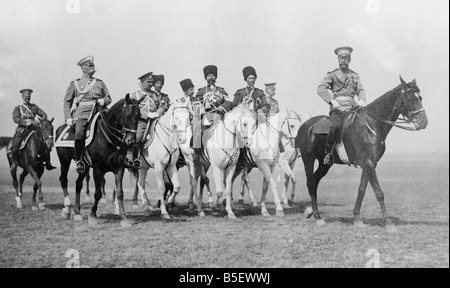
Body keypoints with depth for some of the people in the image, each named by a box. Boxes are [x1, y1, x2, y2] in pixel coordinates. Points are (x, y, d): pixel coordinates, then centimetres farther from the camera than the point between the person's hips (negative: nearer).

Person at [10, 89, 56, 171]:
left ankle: (48, 164, -7)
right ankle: (14, 162, -1)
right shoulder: (18, 108, 9)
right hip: (21, 129, -2)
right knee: (15, 146, -24)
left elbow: (44, 114, 8)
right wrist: (26, 122, -22)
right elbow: (15, 119, -7)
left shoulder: (34, 107, 16)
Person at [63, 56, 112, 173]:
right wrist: (68, 118, 0)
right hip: (81, 114, -3)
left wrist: (103, 101, 1)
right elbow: (67, 102, 13)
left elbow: (109, 98, 26)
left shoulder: (100, 83, 21)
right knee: (79, 133, -28)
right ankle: (79, 161, -23)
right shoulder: (75, 83, 15)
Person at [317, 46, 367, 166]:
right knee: (337, 126, -32)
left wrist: (361, 100, -13)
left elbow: (361, 90, 11)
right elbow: (321, 89, -6)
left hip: (352, 108, 5)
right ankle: (328, 153, -17)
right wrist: (332, 100, -21)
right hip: (337, 108, -5)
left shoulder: (355, 76, 22)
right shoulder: (332, 75, 7)